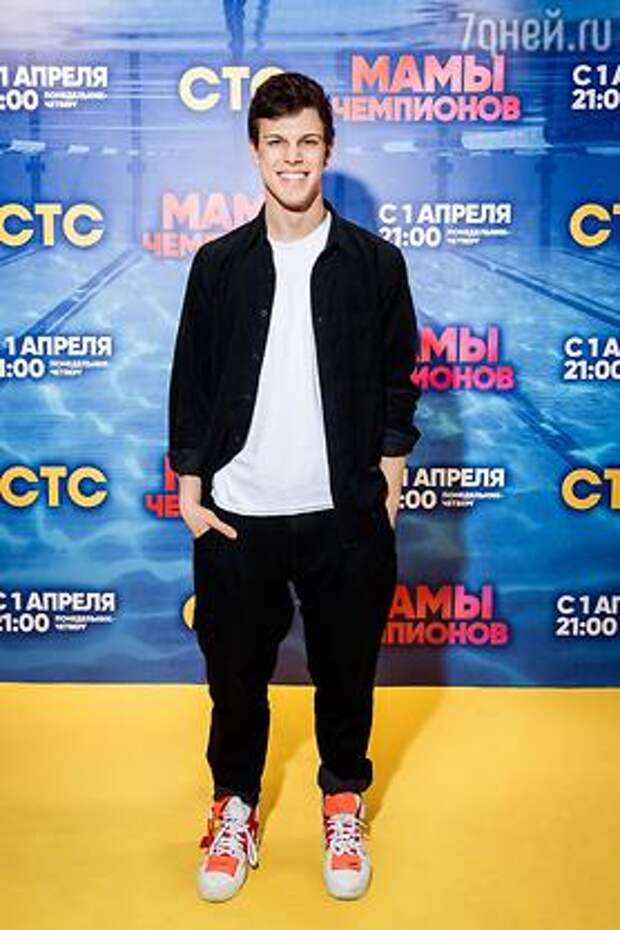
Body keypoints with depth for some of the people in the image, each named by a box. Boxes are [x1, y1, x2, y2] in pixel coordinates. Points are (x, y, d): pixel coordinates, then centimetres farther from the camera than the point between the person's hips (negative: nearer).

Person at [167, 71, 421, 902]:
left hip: (344, 513, 0)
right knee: (236, 670, 13)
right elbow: (190, 384, 5)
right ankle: (235, 805, 35)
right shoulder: (219, 264, 1)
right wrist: (189, 490, 1)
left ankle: (344, 802, 36)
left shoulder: (376, 262, 0)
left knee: (345, 669, 13)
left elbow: (398, 382, 4)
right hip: (238, 513, 1)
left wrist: (387, 484, 0)